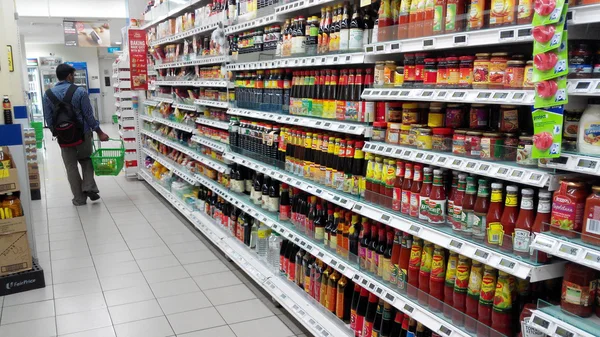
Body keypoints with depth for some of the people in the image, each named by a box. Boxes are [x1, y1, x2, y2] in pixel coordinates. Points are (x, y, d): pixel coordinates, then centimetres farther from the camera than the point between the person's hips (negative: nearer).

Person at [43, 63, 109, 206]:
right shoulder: (80, 92, -11)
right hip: (83, 134, -2)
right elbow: (89, 115, -10)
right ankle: (89, 187, 3)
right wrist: (99, 132, -2)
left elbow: (48, 119, 1)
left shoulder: (48, 94, -2)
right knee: (86, 160, 20)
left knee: (71, 167, 11)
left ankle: (79, 198, 15)